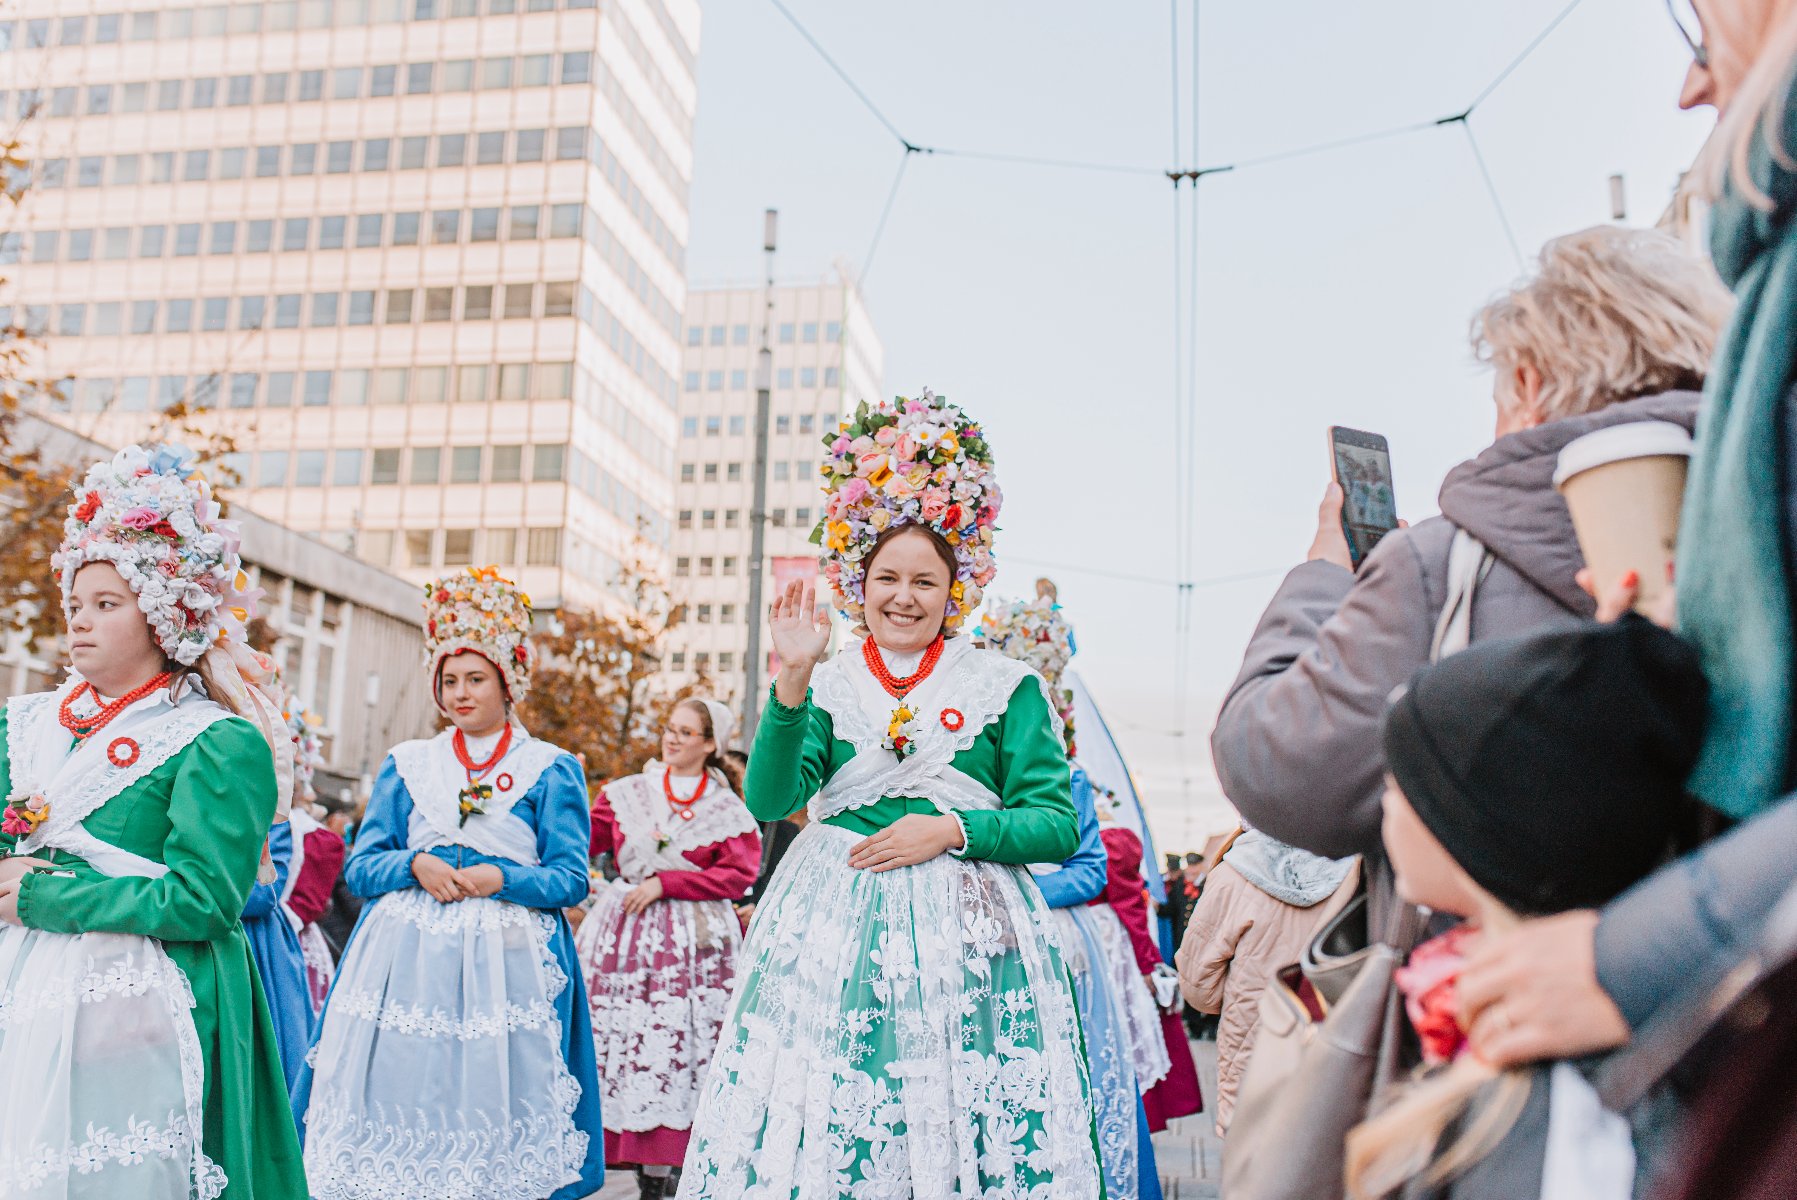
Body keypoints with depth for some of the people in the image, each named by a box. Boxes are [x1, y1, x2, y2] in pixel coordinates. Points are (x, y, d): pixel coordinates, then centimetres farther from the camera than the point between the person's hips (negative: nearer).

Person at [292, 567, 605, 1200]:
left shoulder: (551, 769, 5)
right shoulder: (405, 764, 13)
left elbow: (572, 880, 0)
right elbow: (360, 867, 9)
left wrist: (501, 878, -14)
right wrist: (415, 865, -10)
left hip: (505, 963, -2)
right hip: (406, 958, 2)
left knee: (490, 1097, -2)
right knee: (399, 1092, -1)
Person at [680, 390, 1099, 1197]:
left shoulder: (1006, 687, 6)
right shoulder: (827, 685, 9)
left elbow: (1060, 827, 3)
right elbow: (768, 801, -5)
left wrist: (953, 829, -10)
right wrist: (792, 681, -16)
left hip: (965, 927, -1)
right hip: (833, 921, 1)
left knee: (959, 1130, -3)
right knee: (815, 1126, -2)